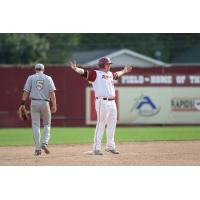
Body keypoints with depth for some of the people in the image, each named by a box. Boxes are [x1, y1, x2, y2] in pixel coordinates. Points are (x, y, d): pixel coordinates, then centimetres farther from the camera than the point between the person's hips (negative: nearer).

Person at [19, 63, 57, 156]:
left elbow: (26, 92, -2)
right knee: (47, 124, 14)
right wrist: (54, 105, -7)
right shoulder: (48, 78, 5)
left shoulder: (31, 78, 5)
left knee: (36, 126, 3)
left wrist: (22, 104, 0)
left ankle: (38, 148, -1)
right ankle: (45, 143, -7)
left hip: (34, 103, 0)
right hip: (45, 103, 0)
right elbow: (52, 92, -5)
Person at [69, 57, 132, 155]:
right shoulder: (95, 74, -3)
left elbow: (117, 74, 42)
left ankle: (110, 146, 25)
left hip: (112, 102, 8)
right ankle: (96, 148, -6)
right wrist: (76, 69, -34)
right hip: (102, 102, -8)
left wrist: (124, 71, 58)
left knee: (112, 125, 13)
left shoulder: (110, 74, 20)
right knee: (100, 125, -9)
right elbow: (84, 72, -16)